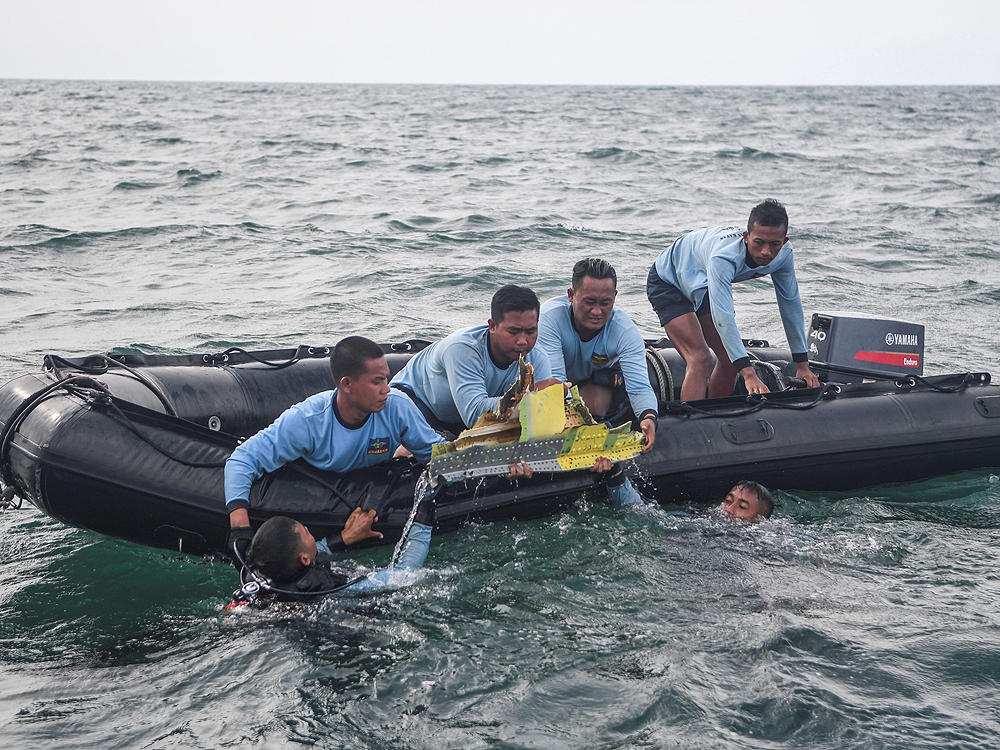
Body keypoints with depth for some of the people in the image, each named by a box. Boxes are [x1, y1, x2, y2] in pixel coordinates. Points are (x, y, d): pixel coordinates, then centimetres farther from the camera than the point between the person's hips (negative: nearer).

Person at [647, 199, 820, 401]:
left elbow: (791, 305, -11)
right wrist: (749, 375, -54)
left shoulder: (783, 254, -22)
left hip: (701, 285, 7)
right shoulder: (723, 257, -43)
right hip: (669, 281, -7)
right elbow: (722, 317, -48)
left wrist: (803, 364, -11)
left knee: (730, 358, 3)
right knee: (700, 360, -23)